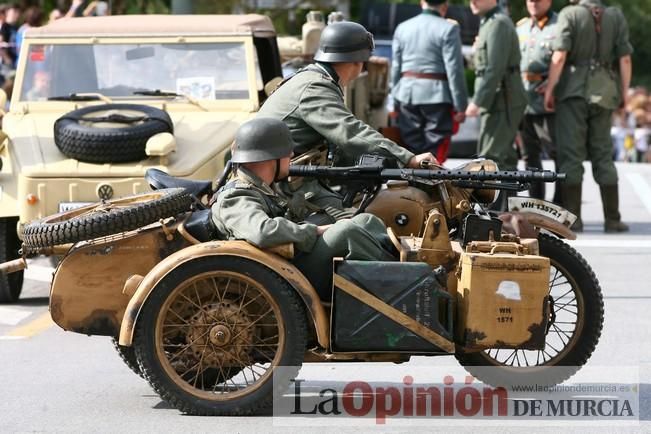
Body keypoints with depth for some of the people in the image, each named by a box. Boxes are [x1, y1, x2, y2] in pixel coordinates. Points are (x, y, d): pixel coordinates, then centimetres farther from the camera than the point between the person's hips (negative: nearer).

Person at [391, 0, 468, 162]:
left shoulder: (402, 28, 10)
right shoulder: (448, 29, -7)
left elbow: (395, 68, 12)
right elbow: (454, 70, -11)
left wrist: (395, 100, 18)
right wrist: (461, 106, -8)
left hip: (407, 94, 5)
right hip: (436, 95, -5)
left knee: (411, 152, 9)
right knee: (435, 153, -1)